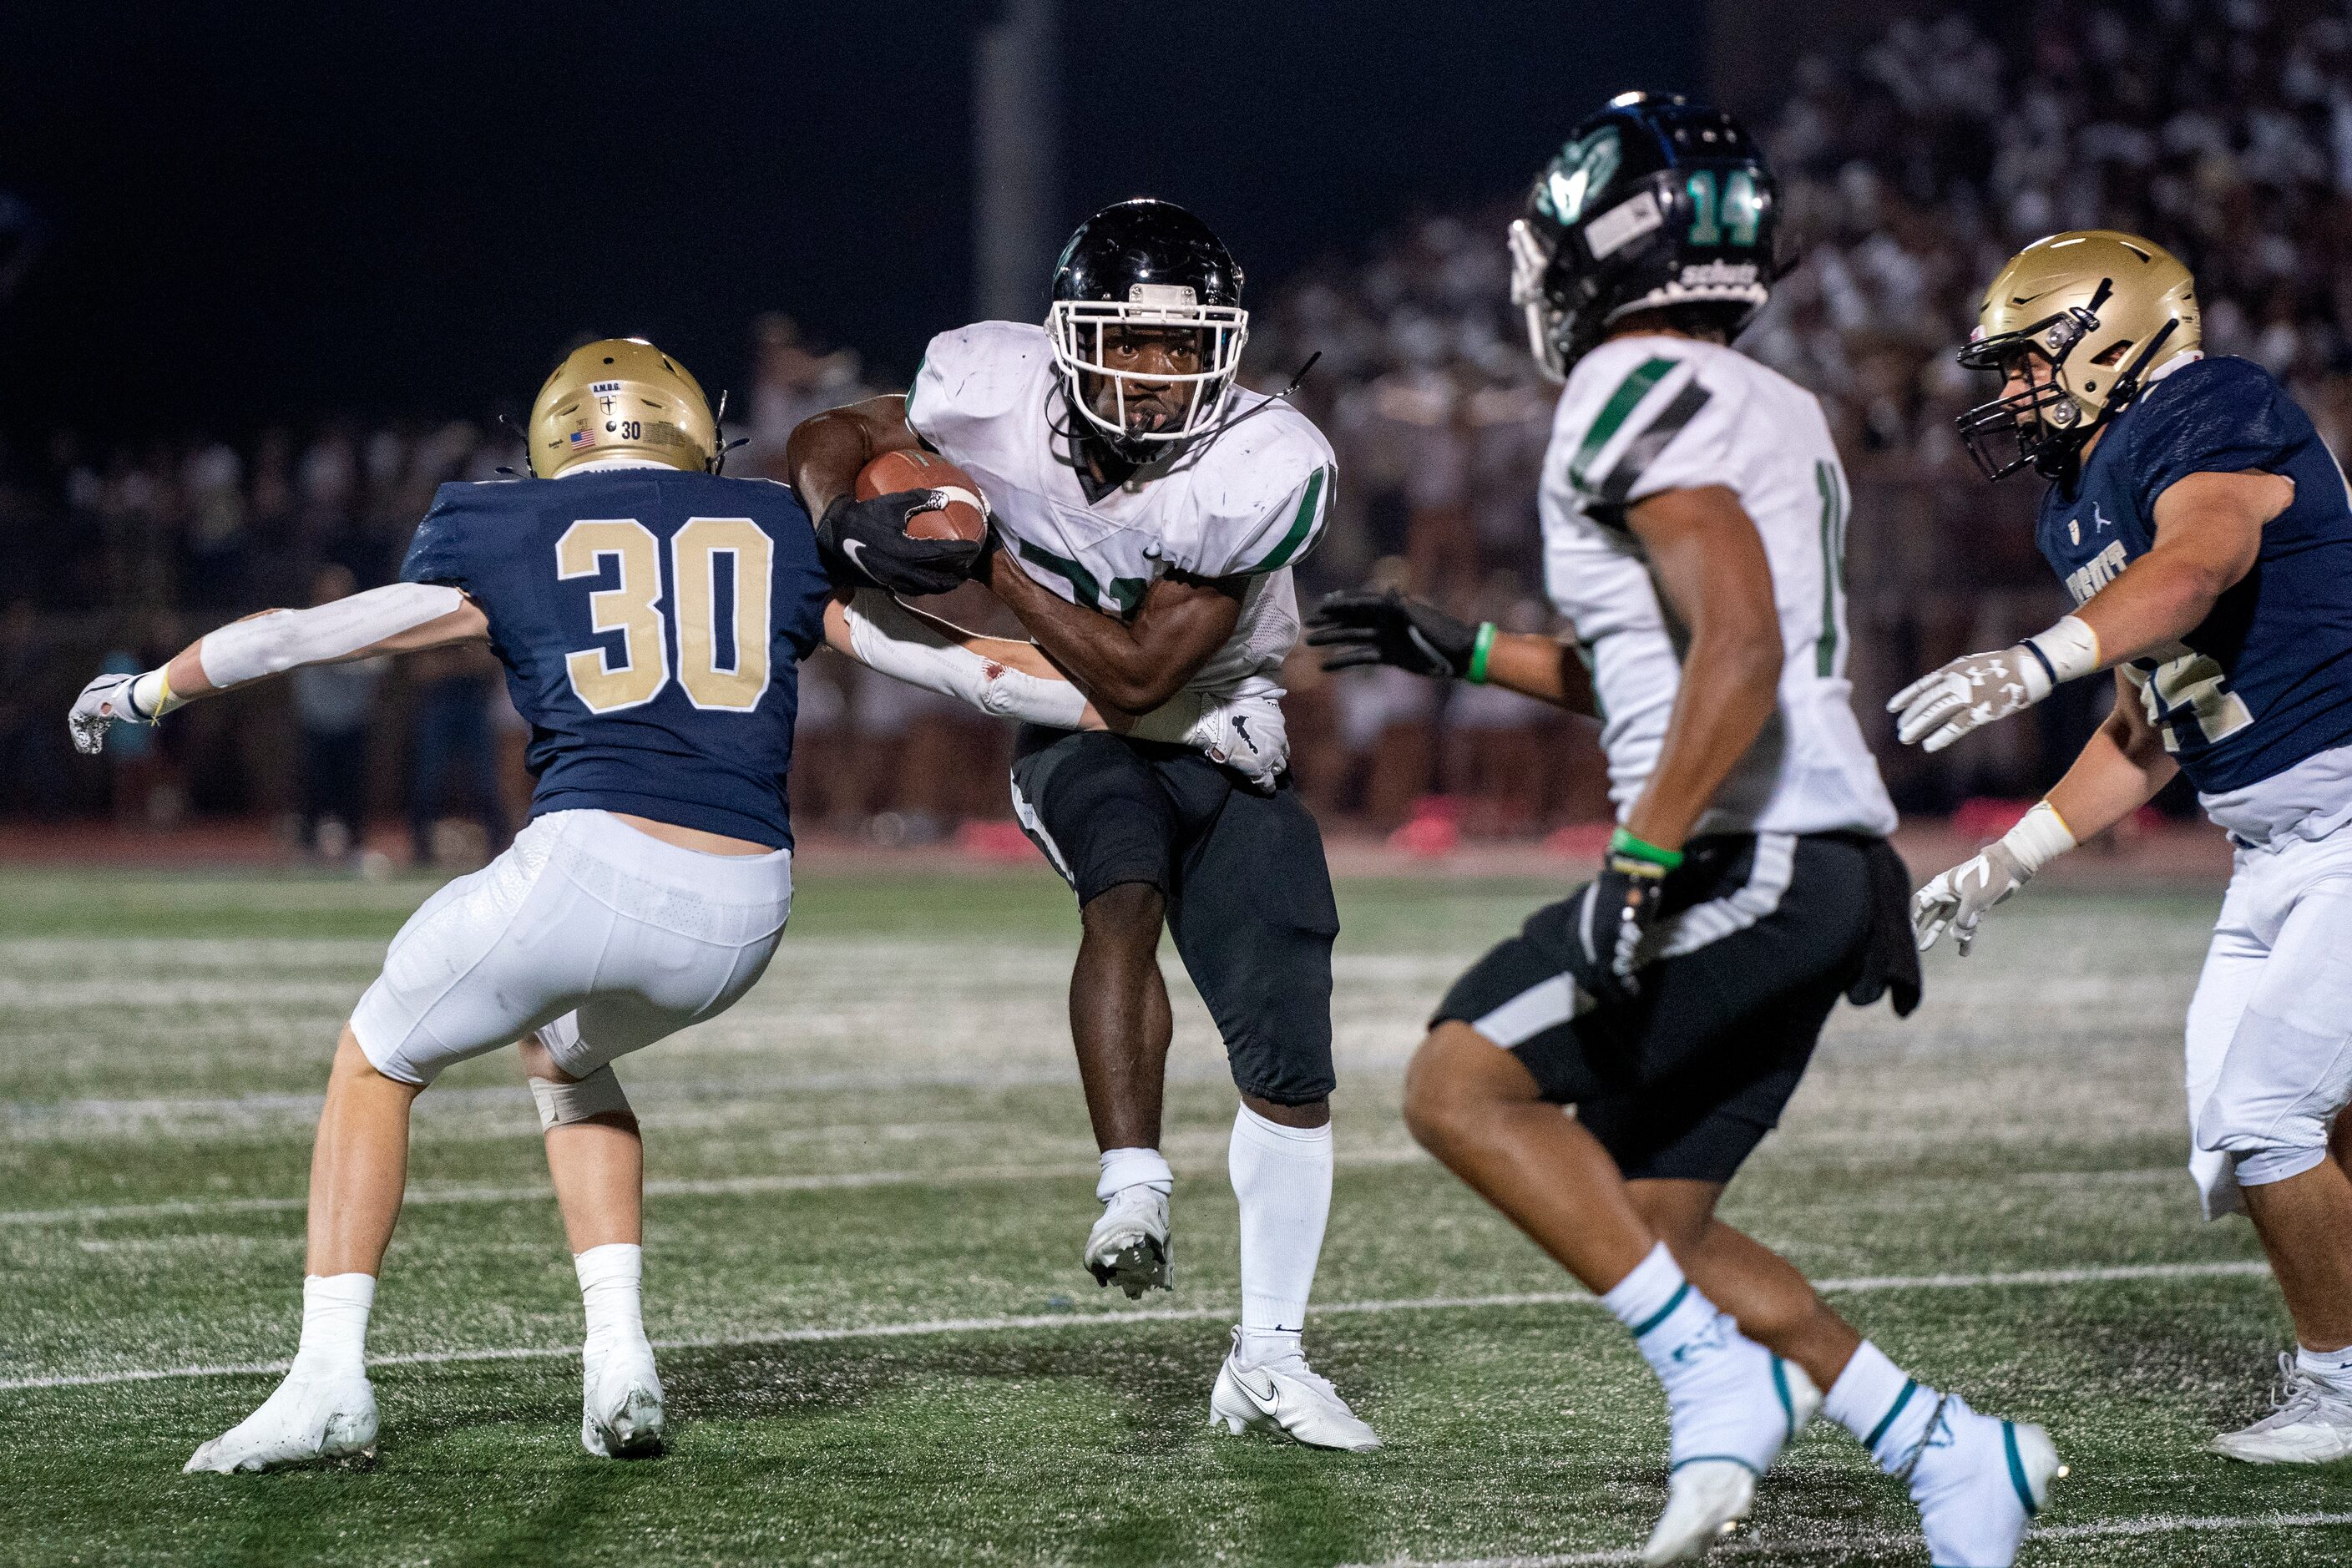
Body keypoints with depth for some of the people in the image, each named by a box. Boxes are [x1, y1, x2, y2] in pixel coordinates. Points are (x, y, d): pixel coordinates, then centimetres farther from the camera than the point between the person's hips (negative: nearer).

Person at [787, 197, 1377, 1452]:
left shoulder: (1262, 470, -28)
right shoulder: (1002, 394, -22)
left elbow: (1138, 673, -27)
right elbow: (834, 440, -5)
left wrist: (989, 562, -30)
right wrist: (844, 524, -27)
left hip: (1218, 733, 1)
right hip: (1073, 734, -1)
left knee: (1289, 1063, -2)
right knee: (1127, 890, -35)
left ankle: (1266, 1359, 11)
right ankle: (1134, 1192, -39)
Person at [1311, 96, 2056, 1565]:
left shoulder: (1643, 398, -11)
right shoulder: (1771, 410, 20)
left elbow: (1739, 652, -23)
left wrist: (1637, 865, -25)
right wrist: (1465, 652, 31)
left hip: (1750, 858, -10)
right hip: (1829, 859, 10)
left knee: (1462, 1084, -10)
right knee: (1650, 1223, 12)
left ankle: (1722, 1376, -13)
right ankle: (1954, 1450, 10)